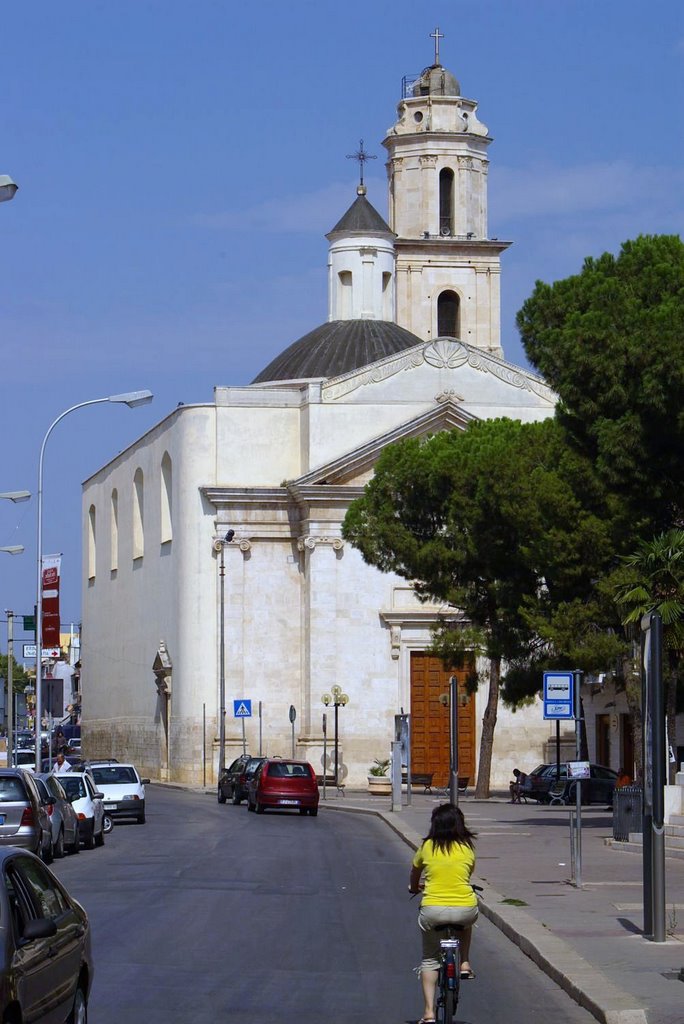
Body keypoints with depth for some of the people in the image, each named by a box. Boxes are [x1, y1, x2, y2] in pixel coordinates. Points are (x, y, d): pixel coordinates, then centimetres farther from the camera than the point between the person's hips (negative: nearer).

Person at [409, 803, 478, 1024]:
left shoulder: (427, 847, 4)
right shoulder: (467, 848, 5)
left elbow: (415, 872, 22)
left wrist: (414, 888, 45)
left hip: (433, 910, 0)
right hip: (465, 909, 1)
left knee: (429, 960, 16)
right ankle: (464, 963, 26)